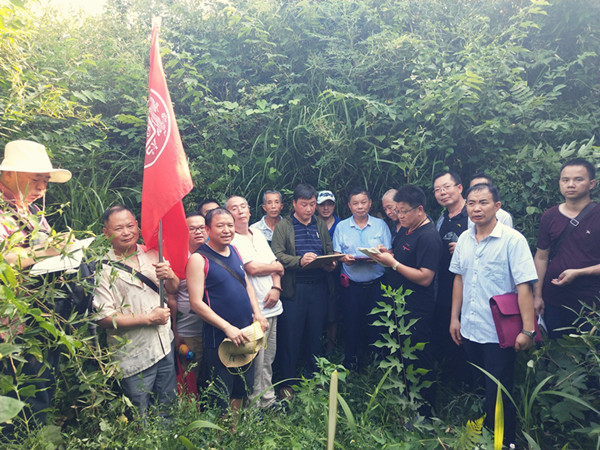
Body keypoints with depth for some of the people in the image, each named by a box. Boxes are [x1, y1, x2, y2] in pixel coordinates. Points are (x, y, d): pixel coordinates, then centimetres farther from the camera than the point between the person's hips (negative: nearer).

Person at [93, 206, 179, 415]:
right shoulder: (102, 269, -13)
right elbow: (104, 318, -17)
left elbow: (173, 289, 11)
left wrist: (170, 276, -12)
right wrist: (149, 319, -18)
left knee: (169, 408, 20)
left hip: (165, 346, 5)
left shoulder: (152, 254, 3)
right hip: (134, 357, -5)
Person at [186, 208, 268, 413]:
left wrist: (257, 312, 3)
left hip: (244, 335, 7)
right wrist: (227, 327, -20)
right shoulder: (199, 259, -12)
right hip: (218, 340, -7)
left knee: (242, 389, 21)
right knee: (221, 398, 6)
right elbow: (196, 303, -16)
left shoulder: (234, 250, 8)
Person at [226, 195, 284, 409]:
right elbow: (251, 268, -18)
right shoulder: (230, 240, -10)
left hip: (271, 306, 7)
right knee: (255, 361, 0)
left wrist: (276, 287, -5)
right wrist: (277, 267, -2)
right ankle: (256, 405, 16)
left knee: (268, 358, 17)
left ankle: (269, 400, 31)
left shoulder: (258, 235, 14)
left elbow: (274, 264, 13)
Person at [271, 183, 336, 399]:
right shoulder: (283, 226, 0)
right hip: (293, 289, -4)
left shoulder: (321, 225, 14)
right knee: (290, 337, 4)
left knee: (315, 335, 14)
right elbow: (277, 255, -10)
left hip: (318, 287, 4)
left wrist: (331, 263, -7)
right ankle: (287, 382, 19)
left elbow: (329, 251, 15)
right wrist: (299, 260, -25)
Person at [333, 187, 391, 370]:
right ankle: (351, 361, 23)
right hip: (351, 285, 0)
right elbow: (336, 254, 5)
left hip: (376, 284, 0)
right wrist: (344, 258, -16)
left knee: (375, 323, 7)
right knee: (352, 323, 6)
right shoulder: (341, 227, 7)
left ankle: (373, 359, 27)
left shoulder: (380, 225, 5)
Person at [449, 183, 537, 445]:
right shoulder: (464, 239, 4)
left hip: (499, 333, -6)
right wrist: (455, 318, 10)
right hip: (469, 330, 6)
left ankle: (504, 442, 28)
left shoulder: (513, 240, -14)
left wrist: (527, 330, -21)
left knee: (498, 394, 6)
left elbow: (524, 286, -17)